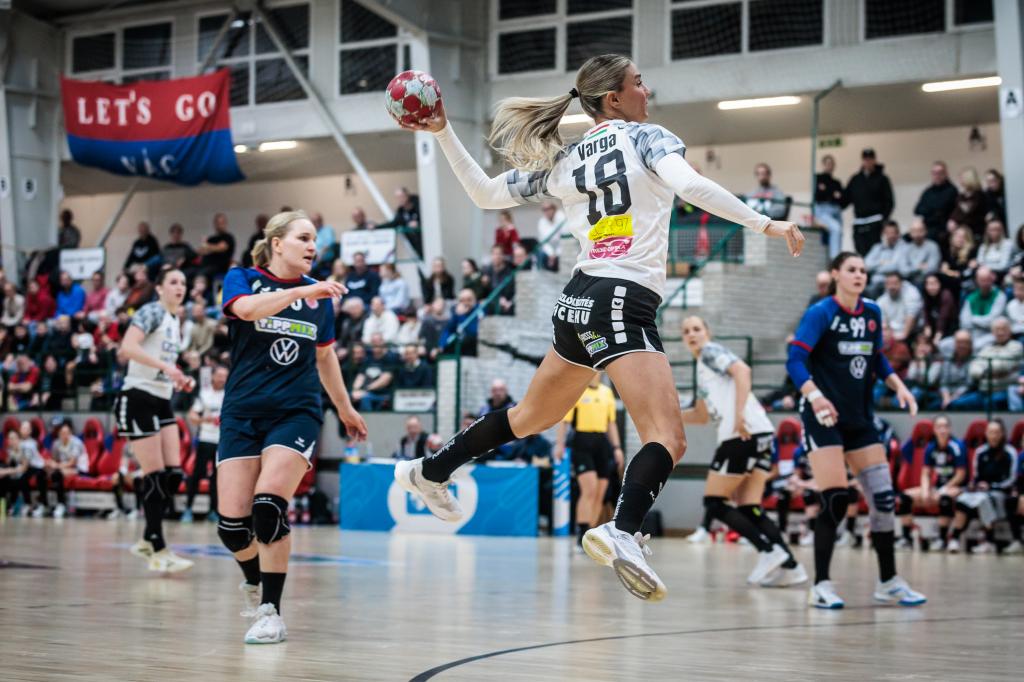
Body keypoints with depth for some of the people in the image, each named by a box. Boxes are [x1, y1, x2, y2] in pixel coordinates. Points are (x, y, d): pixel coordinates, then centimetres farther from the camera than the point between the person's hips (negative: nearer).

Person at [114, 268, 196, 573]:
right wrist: (164, 365, -29)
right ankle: (158, 551, -3)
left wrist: (181, 380, 10)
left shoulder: (175, 321, 19)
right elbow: (128, 347, -23)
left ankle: (147, 541, 15)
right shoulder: (152, 312, -8)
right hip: (138, 398, -9)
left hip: (162, 400, 9)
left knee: (174, 473, 3)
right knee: (155, 475, -8)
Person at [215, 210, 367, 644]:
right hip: (243, 413, 0)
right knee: (231, 521, -7)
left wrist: (345, 408, 29)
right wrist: (302, 291, -33)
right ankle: (254, 580, 26)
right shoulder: (241, 280, 2)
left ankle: (270, 612, -11)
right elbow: (248, 307, -23)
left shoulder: (319, 294, 10)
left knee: (268, 505, -21)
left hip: (297, 413, 0)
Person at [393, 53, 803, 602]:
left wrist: (442, 134, 23)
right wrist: (766, 224, -17)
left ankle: (429, 473, 38)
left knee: (532, 417, 27)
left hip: (581, 300, 7)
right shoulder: (646, 138, -1)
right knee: (667, 439, -16)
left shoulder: (560, 162, 14)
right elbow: (690, 185, -19)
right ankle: (622, 531, -41)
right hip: (624, 303, -7)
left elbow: (485, 194, 17)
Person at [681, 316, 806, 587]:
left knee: (713, 503, -3)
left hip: (745, 434, -9)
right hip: (760, 436, 9)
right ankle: (790, 566, -5)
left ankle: (769, 550, -14)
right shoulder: (702, 370, 29)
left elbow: (742, 370, -16)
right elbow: (701, 415, 35)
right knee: (749, 509, 6)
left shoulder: (710, 351, 3)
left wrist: (739, 414, -24)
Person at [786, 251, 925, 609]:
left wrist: (898, 386, 4)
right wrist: (814, 395, -36)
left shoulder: (872, 313, 7)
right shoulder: (821, 313, -11)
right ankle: (821, 585, -2)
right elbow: (795, 360, -21)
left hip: (860, 418, 6)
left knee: (884, 498, 3)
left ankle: (888, 582, 15)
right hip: (823, 418, -6)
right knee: (836, 499, -13)